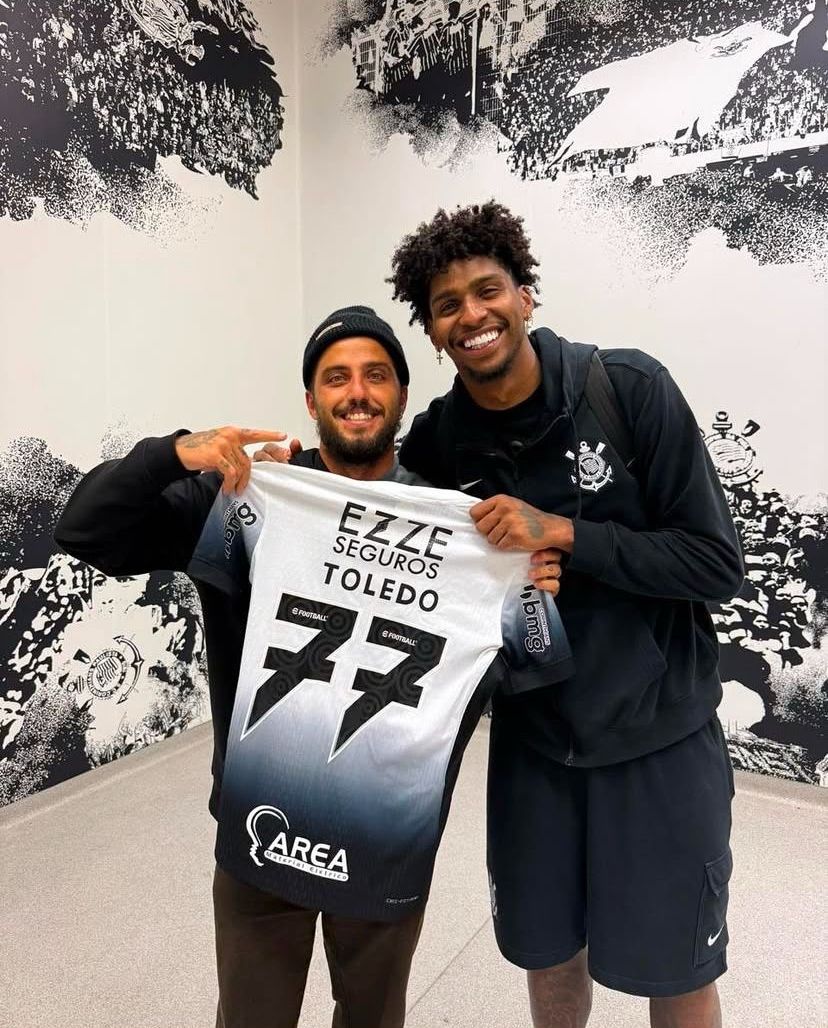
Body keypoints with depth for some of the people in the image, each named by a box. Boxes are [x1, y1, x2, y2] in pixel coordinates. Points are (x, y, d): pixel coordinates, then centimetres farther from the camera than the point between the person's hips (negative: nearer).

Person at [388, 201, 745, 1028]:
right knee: (547, 952, 21)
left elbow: (717, 563, -14)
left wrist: (563, 532, -25)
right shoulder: (432, 444, -6)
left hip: (659, 736, -2)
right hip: (531, 739, 3)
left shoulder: (631, 388, -15)